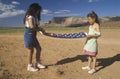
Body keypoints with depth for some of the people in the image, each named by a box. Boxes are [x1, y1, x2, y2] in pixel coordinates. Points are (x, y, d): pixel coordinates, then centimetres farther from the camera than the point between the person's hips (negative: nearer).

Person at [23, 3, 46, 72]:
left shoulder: (35, 17, 15)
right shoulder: (30, 17, -14)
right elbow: (32, 26, -28)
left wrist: (41, 30, -1)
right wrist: (41, 29, -16)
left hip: (33, 36, 9)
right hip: (29, 35, -9)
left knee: (39, 49, 12)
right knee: (31, 51, 0)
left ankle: (38, 63, 26)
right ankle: (30, 66, 17)